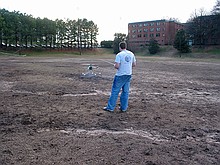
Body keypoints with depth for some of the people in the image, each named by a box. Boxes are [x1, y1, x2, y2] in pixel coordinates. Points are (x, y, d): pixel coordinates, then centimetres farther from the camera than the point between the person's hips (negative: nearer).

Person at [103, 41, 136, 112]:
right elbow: (134, 64, 10)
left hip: (120, 75, -6)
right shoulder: (131, 54, 5)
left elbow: (116, 66, -19)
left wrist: (114, 65, 2)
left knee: (115, 91, 2)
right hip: (128, 75, 6)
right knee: (125, 92, 11)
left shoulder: (119, 55, -14)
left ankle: (110, 107, 7)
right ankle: (123, 108, 17)